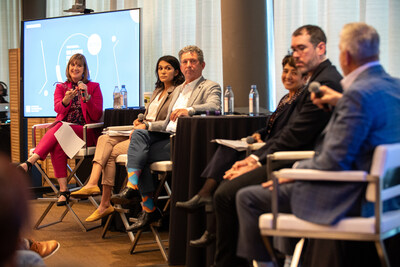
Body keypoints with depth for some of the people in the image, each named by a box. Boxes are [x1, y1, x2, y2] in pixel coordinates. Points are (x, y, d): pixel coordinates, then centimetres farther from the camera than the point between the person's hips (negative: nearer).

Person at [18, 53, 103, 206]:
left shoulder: (94, 87, 11)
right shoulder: (61, 87, 18)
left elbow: (97, 116, 1)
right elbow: (58, 109, -2)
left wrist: (86, 97, -14)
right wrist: (67, 99, -25)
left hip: (86, 132, -2)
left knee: (60, 127, -34)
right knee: (57, 145, -34)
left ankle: (30, 162, -43)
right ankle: (63, 190, -37)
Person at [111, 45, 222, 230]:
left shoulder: (211, 88, 3)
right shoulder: (179, 89, 29)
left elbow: (214, 107, -20)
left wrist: (189, 109, -37)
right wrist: (148, 125, 15)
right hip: (168, 135, 8)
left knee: (140, 156, -23)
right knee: (139, 134, -19)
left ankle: (149, 208, -20)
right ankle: (131, 186, -27)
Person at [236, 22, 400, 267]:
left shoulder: (359, 93, -24)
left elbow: (334, 162, -25)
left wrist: (296, 170, -10)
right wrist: (341, 102, 20)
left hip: (348, 198, -10)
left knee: (247, 197, -3)